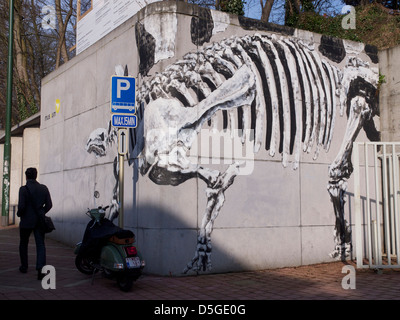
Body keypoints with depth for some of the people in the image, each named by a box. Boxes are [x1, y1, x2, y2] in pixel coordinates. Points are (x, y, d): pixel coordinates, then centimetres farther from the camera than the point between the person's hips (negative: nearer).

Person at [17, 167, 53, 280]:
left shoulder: (23, 189, -11)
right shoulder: (44, 188, 1)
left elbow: (21, 206, -16)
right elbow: (49, 204, 2)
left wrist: (19, 214, 4)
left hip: (27, 221, -2)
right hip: (39, 221, 2)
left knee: (23, 244, 18)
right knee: (40, 244, 0)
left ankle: (24, 266, 30)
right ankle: (41, 267, -17)